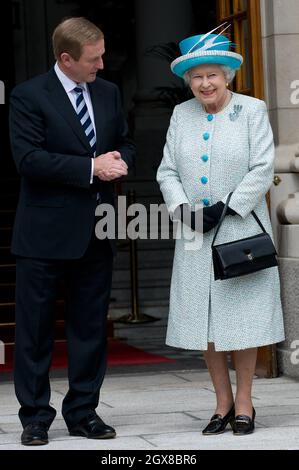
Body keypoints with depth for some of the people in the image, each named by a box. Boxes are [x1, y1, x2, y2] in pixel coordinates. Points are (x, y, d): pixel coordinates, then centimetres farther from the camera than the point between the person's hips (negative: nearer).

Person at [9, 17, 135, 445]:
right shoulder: (29, 97, -8)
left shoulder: (108, 93, 10)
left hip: (96, 232, 5)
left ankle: (83, 411, 19)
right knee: (35, 329, 2)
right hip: (46, 232, -5)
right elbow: (28, 159, -17)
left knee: (90, 326, 10)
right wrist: (91, 167, -19)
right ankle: (35, 417, 10)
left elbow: (126, 143, 18)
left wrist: (119, 160, -6)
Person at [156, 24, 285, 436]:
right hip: (196, 233, 4)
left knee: (242, 317, -2)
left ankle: (244, 403, 8)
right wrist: (183, 209, -9)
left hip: (241, 229, -3)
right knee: (204, 319, 3)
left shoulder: (252, 111, -1)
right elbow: (168, 172, 8)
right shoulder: (182, 115, 10)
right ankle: (223, 403, 13)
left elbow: (262, 170, -7)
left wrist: (225, 208, -14)